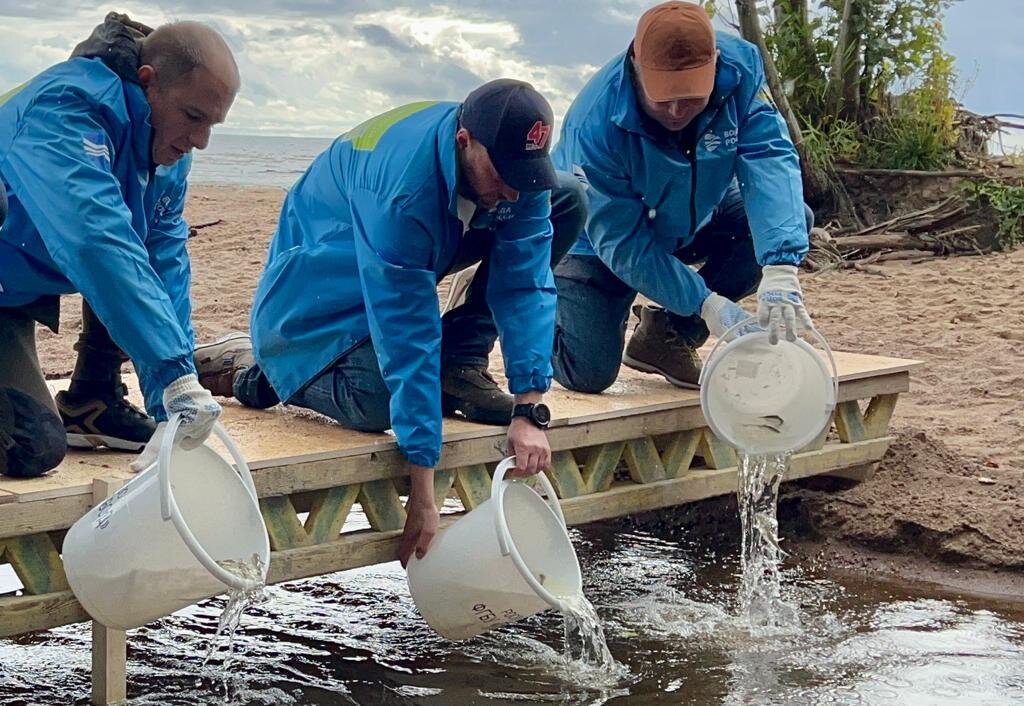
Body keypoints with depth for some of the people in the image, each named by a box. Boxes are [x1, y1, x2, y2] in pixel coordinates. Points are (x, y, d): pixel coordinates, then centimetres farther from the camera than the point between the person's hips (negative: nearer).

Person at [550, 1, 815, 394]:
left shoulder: (740, 68, -27)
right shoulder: (595, 122, -36)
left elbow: (770, 160, -36)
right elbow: (621, 241, -31)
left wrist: (780, 271, -50)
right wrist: (705, 303, -38)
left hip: (691, 218, 5)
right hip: (598, 239, -4)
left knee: (791, 219, -20)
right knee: (589, 373, -19)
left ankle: (669, 333, -3)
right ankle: (548, 307, 19)